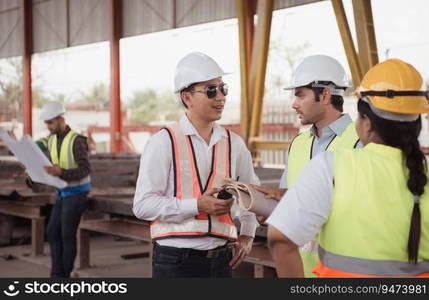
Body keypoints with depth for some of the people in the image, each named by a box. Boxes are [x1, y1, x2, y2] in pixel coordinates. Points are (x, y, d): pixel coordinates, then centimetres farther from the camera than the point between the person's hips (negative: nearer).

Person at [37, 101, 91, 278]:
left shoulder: (76, 140, -18)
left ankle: (66, 275, 9)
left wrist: (61, 172, -35)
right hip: (62, 192, 8)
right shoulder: (51, 140, 5)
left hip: (77, 192, -8)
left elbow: (85, 170, -21)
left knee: (67, 235, -3)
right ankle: (56, 274, 12)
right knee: (52, 232, 6)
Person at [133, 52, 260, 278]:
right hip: (176, 260, -4)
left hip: (221, 259, 5)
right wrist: (197, 205, -19)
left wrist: (247, 234, 11)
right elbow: (143, 205, -13)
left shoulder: (233, 143, 7)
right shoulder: (163, 142, -7)